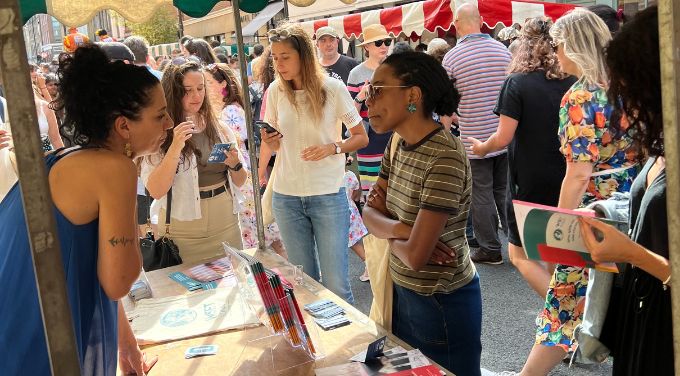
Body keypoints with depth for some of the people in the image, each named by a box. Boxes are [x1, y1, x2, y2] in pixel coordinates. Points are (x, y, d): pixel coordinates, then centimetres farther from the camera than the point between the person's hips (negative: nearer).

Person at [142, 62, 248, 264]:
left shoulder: (220, 129, 3)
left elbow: (240, 182, 9)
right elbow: (156, 191, -17)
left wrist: (235, 164, -12)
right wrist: (175, 147, -25)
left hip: (227, 229, 4)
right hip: (184, 235, -4)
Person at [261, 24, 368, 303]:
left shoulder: (332, 88, -7)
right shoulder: (275, 91, 2)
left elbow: (361, 138, 0)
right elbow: (276, 146, 11)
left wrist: (333, 148, -19)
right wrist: (270, 141, -12)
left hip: (328, 195, -3)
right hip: (286, 197, 3)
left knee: (336, 285, -2)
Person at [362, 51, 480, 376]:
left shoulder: (445, 157, -27)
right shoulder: (397, 145, 0)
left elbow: (416, 256, -29)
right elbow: (370, 214, 1)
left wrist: (389, 231, -8)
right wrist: (400, 228, -20)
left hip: (442, 302, -8)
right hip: (403, 291, 8)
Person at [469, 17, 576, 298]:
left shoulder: (517, 82, -12)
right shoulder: (572, 82, 2)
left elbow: (504, 137, -16)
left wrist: (482, 148, 4)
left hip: (530, 182, -5)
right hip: (565, 180, 5)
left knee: (519, 254, 8)